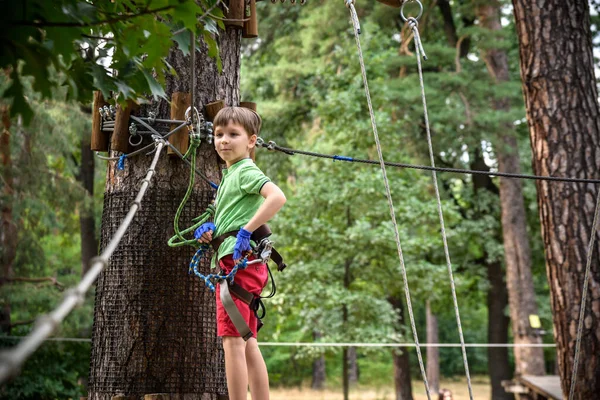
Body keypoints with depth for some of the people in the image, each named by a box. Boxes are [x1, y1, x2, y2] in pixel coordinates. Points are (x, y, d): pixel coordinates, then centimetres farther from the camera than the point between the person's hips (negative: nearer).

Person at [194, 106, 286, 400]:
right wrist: (211, 228, 9)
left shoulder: (246, 171, -9)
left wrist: (245, 231, -27)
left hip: (239, 260, -10)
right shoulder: (230, 173, 20)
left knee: (233, 340, -10)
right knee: (247, 344, 13)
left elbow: (277, 197, -27)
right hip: (237, 262, 10)